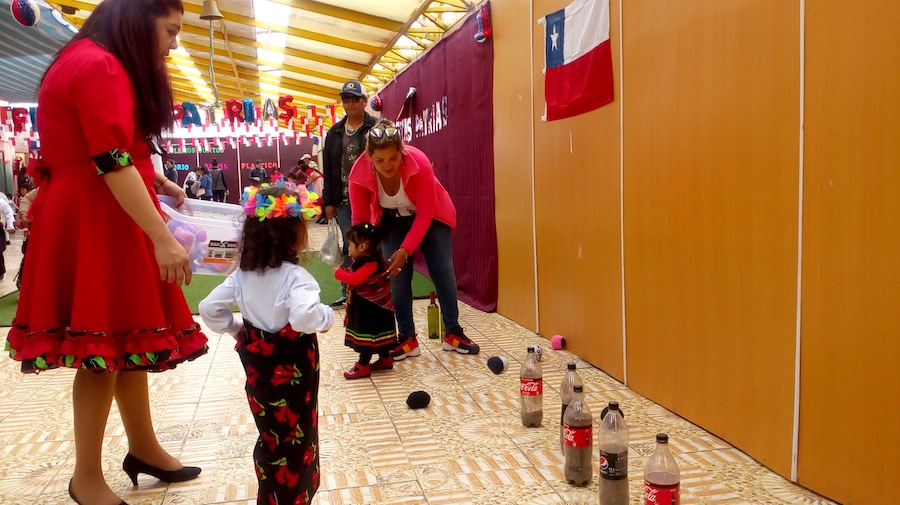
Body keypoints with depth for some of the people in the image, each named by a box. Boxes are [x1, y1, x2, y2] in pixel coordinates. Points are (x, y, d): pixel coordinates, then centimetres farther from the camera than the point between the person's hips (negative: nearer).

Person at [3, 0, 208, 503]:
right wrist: (163, 238, -26)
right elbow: (111, 163, -24)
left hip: (108, 218, 11)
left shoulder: (95, 62, 19)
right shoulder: (100, 66, -16)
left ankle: (144, 448, 26)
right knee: (108, 346, -4)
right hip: (94, 222, -11)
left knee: (127, 339, 14)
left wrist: (158, 182, 15)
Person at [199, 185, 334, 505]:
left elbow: (209, 308, 0)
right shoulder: (294, 276, -21)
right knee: (295, 437, 10)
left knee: (270, 435, 22)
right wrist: (327, 316, -19)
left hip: (258, 367, 7)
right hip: (292, 370, -6)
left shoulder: (242, 274, 0)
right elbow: (304, 317, -38)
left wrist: (235, 330, 10)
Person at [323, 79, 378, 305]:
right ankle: (347, 293, 19)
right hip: (343, 201, 5)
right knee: (348, 247, 11)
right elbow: (328, 170, 13)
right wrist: (328, 201, 9)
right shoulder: (334, 133, 13)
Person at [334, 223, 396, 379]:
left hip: (371, 309, -10)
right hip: (370, 306, 10)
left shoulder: (371, 263, -27)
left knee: (366, 336, -1)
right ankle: (385, 359, 31)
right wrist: (344, 272, -1)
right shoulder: (364, 260, 6)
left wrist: (339, 273, -22)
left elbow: (355, 279, -36)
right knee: (377, 334, 19)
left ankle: (363, 366, 8)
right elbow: (355, 276, 16)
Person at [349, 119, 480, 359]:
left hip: (429, 217, -1)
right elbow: (360, 219, -19)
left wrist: (405, 250, -36)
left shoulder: (419, 163, -35)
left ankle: (453, 333, 8)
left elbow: (424, 215, -28)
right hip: (392, 220, 2)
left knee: (443, 270, -5)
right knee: (397, 275, -8)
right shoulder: (359, 172, -29)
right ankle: (407, 339, 4)